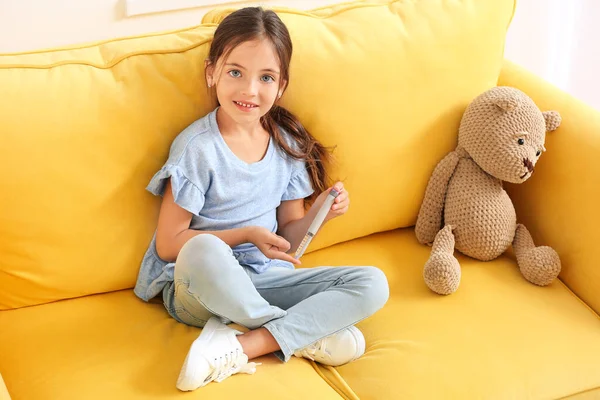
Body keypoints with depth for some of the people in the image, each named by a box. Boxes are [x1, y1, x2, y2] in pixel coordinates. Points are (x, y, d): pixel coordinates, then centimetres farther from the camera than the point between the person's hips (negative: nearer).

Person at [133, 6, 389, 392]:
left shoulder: (288, 143, 4)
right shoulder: (197, 146, -11)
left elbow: (287, 238, 9)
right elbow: (168, 244, -12)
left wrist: (318, 213, -11)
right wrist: (246, 234, -19)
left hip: (264, 281, 5)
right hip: (198, 290, -5)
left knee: (373, 284, -14)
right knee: (203, 251, -40)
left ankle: (240, 347, -25)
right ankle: (311, 336, -18)